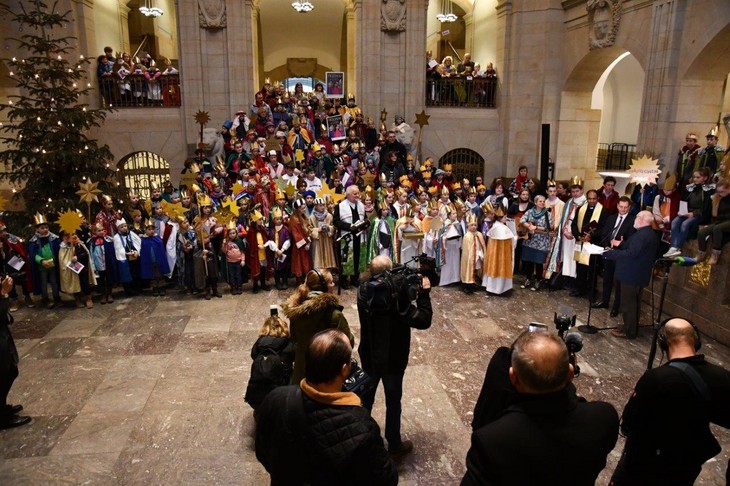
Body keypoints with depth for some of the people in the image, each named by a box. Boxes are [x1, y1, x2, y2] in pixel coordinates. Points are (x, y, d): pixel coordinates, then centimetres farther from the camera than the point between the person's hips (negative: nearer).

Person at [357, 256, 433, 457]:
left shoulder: (364, 291, -13)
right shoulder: (395, 296, -29)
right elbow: (422, 320, -24)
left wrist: (410, 291, -6)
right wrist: (424, 293, -14)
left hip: (369, 356, 5)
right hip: (392, 360, -5)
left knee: (366, 397, 24)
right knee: (393, 402, 14)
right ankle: (394, 445, 31)